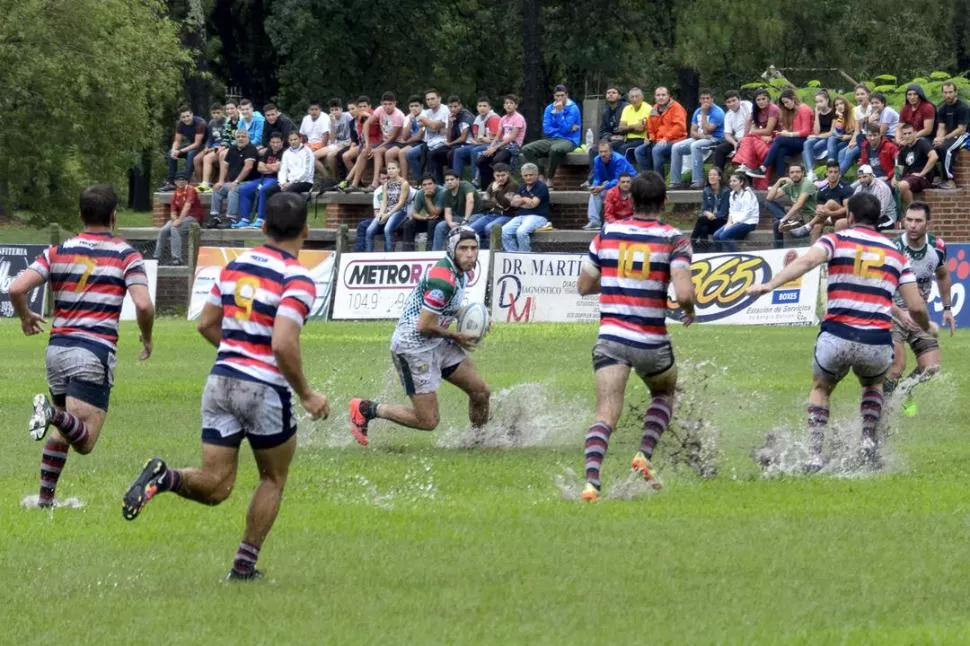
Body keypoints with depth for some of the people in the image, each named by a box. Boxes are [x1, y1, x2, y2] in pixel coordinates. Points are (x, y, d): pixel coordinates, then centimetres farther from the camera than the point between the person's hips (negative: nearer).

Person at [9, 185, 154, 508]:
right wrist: (147, 338, 8)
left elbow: (16, 288, -2)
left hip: (57, 348, 5)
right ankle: (53, 415, -37)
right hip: (94, 352, -5)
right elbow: (144, 305, -12)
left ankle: (44, 498, 16)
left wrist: (25, 317, 18)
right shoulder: (126, 254, -1)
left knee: (63, 431, 25)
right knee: (83, 441, -8)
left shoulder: (57, 252, 8)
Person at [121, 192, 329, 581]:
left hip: (221, 381, 5)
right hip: (265, 389, -5)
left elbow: (206, 324, 14)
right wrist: (306, 395, -11)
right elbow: (283, 344, -24)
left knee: (215, 486, 5)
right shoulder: (297, 280, -13)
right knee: (273, 478, 19)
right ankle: (244, 565, 17)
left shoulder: (236, 265, 8)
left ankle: (165, 477, -24)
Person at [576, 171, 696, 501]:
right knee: (665, 393, 29)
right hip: (652, 343, -1)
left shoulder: (608, 233, 3)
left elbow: (584, 286, 11)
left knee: (606, 416, -7)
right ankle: (645, 455, 9)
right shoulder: (673, 239, -7)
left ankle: (591, 481, -30)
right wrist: (689, 311, 5)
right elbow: (684, 294, -17)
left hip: (610, 337, 1)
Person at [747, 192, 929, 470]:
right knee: (873, 385, 36)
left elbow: (806, 261, -16)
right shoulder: (896, 254, 13)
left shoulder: (837, 240, 5)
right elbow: (916, 307, 10)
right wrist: (926, 327, 32)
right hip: (878, 344, 2)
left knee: (820, 389, 27)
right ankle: (869, 443, 15)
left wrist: (769, 285, -25)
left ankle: (815, 456, 11)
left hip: (837, 337, -2)